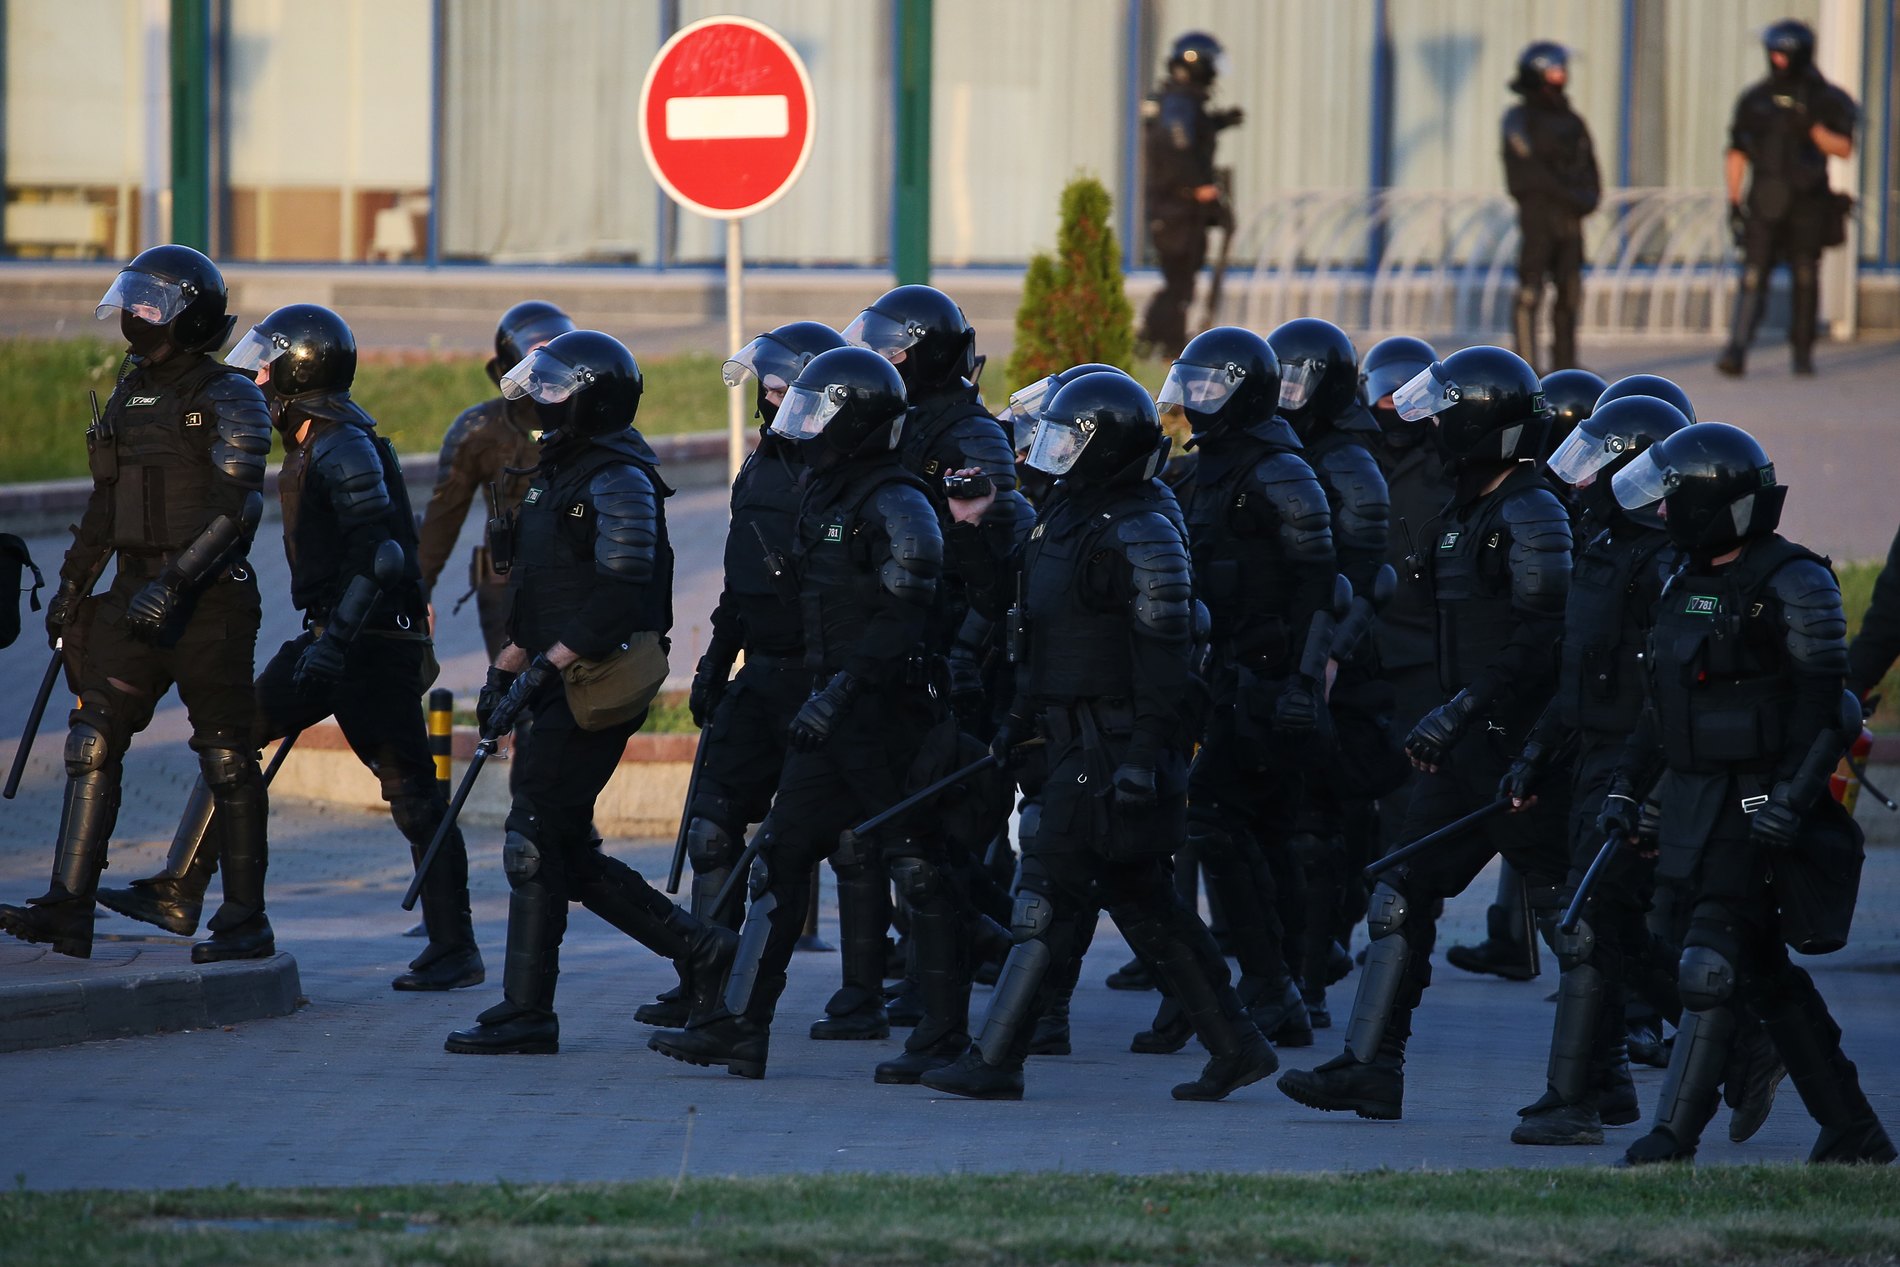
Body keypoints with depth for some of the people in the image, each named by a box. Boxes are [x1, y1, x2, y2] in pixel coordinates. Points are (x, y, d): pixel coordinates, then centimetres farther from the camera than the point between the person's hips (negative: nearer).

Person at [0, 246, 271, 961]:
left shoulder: (229, 399, -8)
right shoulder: (130, 395, 15)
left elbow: (237, 505, -18)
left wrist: (173, 582, -26)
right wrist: (71, 585, 18)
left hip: (208, 600, -7)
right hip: (136, 595, 7)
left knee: (227, 756, -1)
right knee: (93, 741, -4)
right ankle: (68, 909, -9)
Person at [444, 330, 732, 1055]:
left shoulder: (618, 482, -13)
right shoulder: (557, 472, 18)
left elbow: (619, 597, -21)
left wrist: (542, 668, -23)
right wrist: (505, 669, 19)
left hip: (599, 686, -10)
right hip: (563, 687, 10)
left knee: (536, 842, -8)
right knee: (566, 851, 9)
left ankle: (526, 1016, -4)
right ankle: (699, 948, 15)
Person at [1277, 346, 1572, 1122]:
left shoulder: (1532, 517, -14)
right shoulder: (1467, 515, 15)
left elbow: (1540, 642, -22)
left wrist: (1459, 713, -22)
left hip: (1520, 740, -10)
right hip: (1471, 744, 10)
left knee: (1559, 904, -2)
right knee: (1402, 893, 4)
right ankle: (1371, 1066, 4)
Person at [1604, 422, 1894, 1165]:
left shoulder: (1793, 586, -11)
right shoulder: (1688, 585, 15)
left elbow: (1822, 704, -16)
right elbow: (1664, 704, 22)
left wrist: (1792, 798, -24)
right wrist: (1627, 788, 17)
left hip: (1756, 810, -9)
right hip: (1696, 803, 9)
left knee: (1712, 966, -13)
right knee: (1767, 975, 11)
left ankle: (1673, 1139, -15)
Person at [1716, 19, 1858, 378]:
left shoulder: (1825, 100, 3)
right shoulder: (1754, 100, 8)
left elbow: (1844, 149, -4)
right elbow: (1736, 154, 11)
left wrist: (1812, 129, -20)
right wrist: (1733, 200, 4)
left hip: (1808, 204, 0)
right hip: (1765, 202, 0)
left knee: (1805, 278, 3)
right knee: (1753, 276, -11)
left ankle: (1803, 354, 15)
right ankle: (1736, 352, -20)